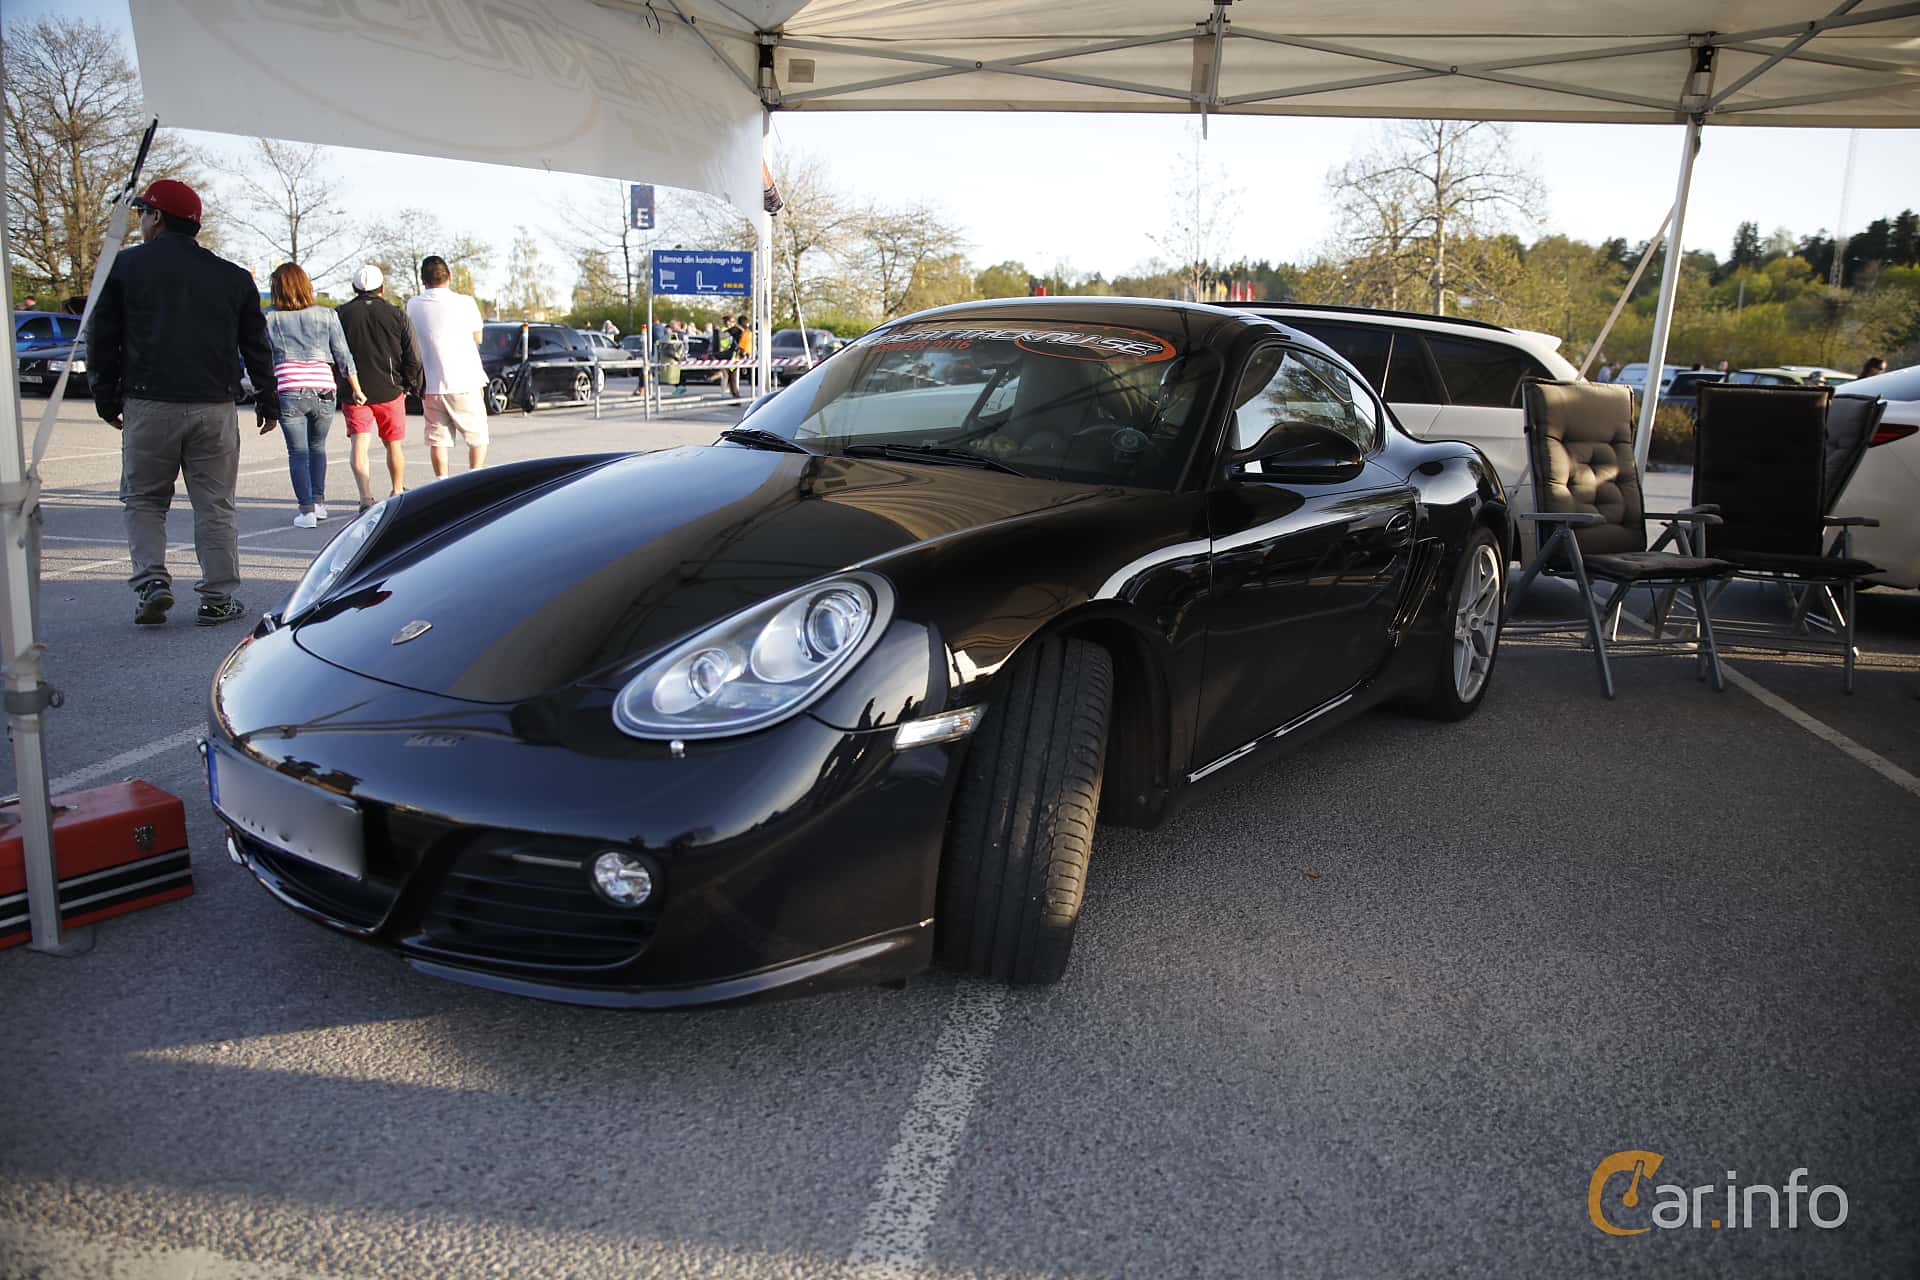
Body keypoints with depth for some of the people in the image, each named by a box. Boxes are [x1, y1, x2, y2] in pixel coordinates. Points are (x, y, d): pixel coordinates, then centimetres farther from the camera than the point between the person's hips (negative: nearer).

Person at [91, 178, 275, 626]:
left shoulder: (126, 266, 4)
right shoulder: (232, 276, 9)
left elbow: (102, 340, 5)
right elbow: (256, 346, 12)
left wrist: (106, 398, 13)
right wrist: (268, 399, 19)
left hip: (149, 405, -1)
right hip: (215, 406, 2)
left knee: (143, 499, 11)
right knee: (214, 505, 5)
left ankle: (151, 580, -5)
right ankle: (218, 598, 4)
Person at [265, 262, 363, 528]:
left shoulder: (270, 319, 2)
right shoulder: (326, 315, 5)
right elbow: (343, 355, 6)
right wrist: (356, 388, 14)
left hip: (289, 391, -2)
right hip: (324, 391, 2)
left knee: (298, 452, 5)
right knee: (317, 447, 20)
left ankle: (307, 509, -1)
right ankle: (319, 502, 19)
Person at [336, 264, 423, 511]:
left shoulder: (340, 315, 1)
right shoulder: (395, 315, -1)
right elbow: (413, 358, -2)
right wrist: (410, 386, 11)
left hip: (354, 392, 0)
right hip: (390, 391, 0)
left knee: (360, 444, -4)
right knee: (393, 444, 15)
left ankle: (366, 497, -21)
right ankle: (397, 492, 30)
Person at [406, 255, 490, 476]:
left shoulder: (413, 305, 2)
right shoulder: (465, 302, -8)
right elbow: (477, 338, 2)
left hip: (431, 385, 3)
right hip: (465, 383, -3)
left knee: (437, 440, 9)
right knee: (477, 437, 8)